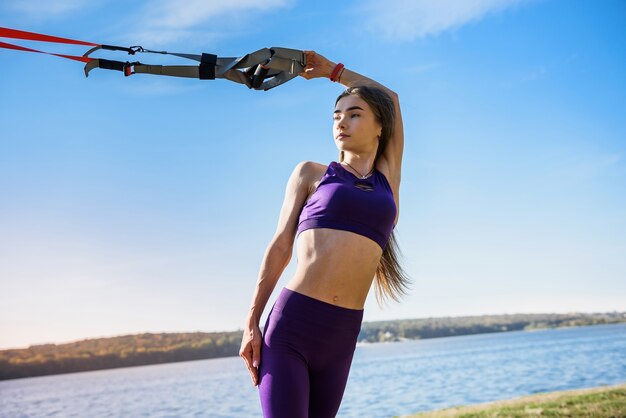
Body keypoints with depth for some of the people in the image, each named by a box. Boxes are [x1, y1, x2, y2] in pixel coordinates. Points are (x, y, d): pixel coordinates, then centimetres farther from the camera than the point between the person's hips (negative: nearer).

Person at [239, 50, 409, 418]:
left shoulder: (388, 177, 15)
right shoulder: (311, 173, 9)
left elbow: (391, 98, 27)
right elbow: (280, 249, 6)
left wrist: (332, 69, 36)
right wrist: (251, 324, 0)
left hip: (342, 335, 3)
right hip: (290, 324, -3)